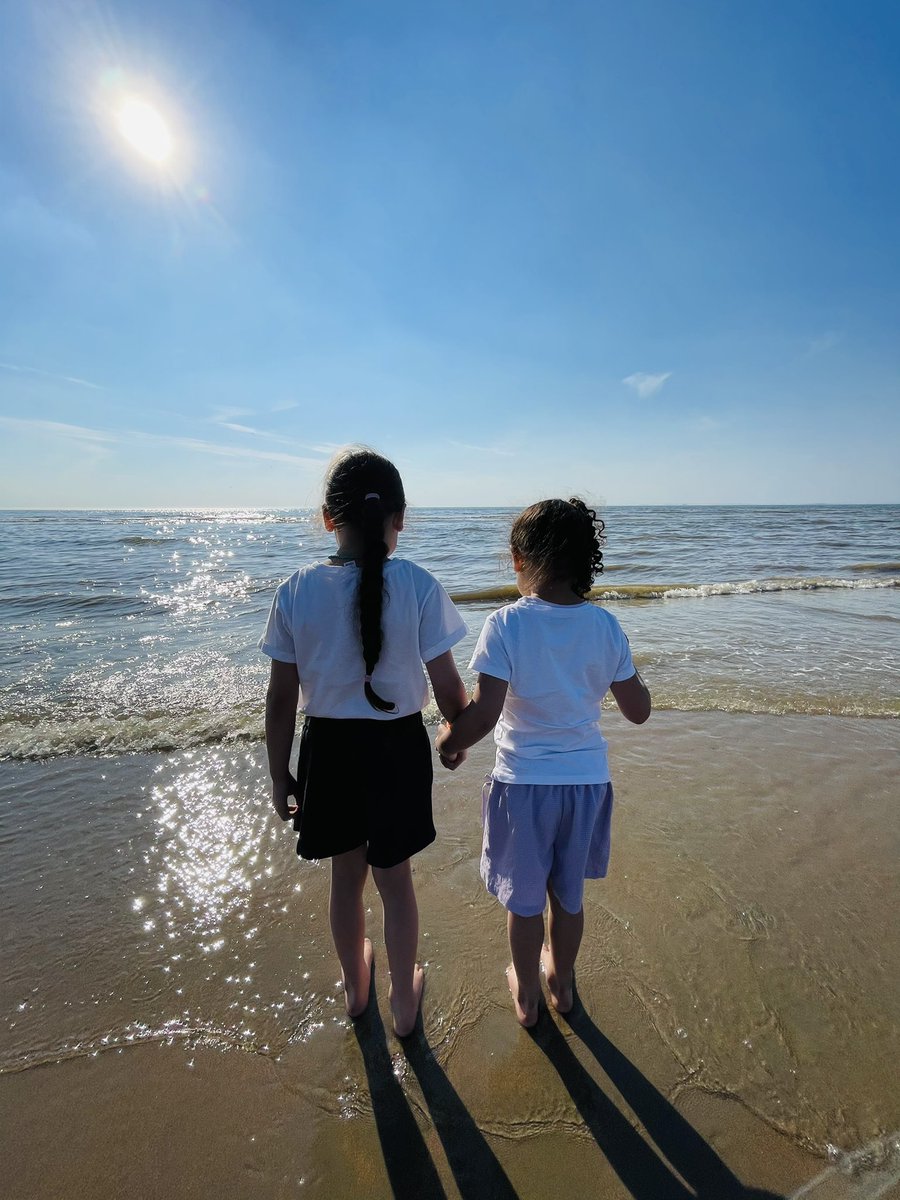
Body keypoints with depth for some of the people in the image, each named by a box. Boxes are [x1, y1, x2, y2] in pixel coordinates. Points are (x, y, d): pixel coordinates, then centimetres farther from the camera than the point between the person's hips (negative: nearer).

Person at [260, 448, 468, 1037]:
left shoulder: (296, 591, -10)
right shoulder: (418, 585, -16)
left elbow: (282, 700, -5)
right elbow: (448, 687, -11)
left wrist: (279, 775, 8)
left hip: (329, 749, 2)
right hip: (396, 748, -1)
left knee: (346, 875, 25)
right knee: (395, 878, 21)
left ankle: (356, 986, 51)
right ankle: (405, 1001, 43)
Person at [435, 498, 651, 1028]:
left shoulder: (506, 625, -20)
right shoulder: (606, 626, -8)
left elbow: (482, 716, -24)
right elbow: (639, 710, 0)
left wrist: (447, 741, -5)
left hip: (524, 784, -3)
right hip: (587, 780, 3)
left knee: (524, 899, 21)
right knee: (569, 894, 25)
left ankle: (526, 996, 43)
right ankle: (562, 983, 49)